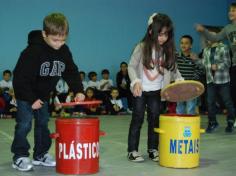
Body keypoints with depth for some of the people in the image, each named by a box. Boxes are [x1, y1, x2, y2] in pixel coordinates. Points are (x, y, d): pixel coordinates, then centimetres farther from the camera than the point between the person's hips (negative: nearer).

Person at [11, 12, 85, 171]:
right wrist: (31, 99, -22)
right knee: (25, 123, -8)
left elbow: (72, 72, 0)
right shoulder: (33, 51, -28)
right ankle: (20, 157, 3)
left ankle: (41, 154, 23)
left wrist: (78, 90, -14)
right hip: (26, 93, -6)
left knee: (43, 123, 12)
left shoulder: (64, 51, -10)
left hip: (44, 94, 6)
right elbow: (21, 77, -25)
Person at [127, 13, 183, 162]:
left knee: (155, 119, 7)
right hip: (141, 90, -3)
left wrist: (180, 81, -10)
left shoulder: (168, 50, -2)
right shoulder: (142, 47, -11)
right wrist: (136, 82, -25)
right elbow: (131, 66, -10)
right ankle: (132, 150, 9)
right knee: (138, 118, 1)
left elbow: (173, 69, 6)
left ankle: (153, 149, 20)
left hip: (156, 91, 3)